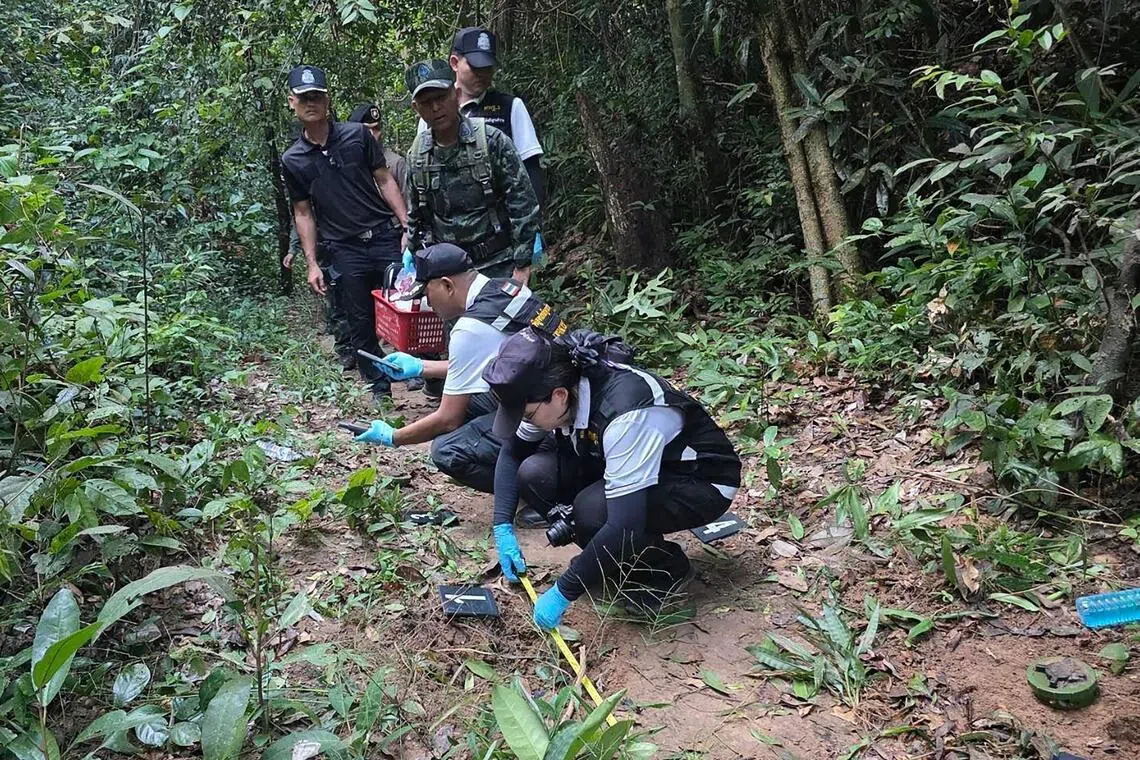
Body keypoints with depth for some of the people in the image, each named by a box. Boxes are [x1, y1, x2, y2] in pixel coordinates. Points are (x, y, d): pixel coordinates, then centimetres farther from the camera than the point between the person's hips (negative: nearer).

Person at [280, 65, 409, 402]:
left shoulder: (357, 134, 1)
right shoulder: (292, 161, 4)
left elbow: (385, 180, 3)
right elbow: (303, 213, 8)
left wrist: (407, 226, -6)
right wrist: (312, 263, 3)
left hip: (385, 236, -1)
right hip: (345, 250, 1)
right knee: (361, 324, 7)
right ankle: (379, 386, 18)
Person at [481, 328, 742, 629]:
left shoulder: (624, 413, -37)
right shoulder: (551, 390, -14)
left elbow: (624, 526, -38)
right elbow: (512, 452, 4)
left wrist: (563, 592, -30)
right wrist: (502, 526, -6)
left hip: (701, 483, -7)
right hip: (635, 467, 7)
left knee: (593, 510, -33)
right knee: (533, 475, -14)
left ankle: (666, 570, -3)